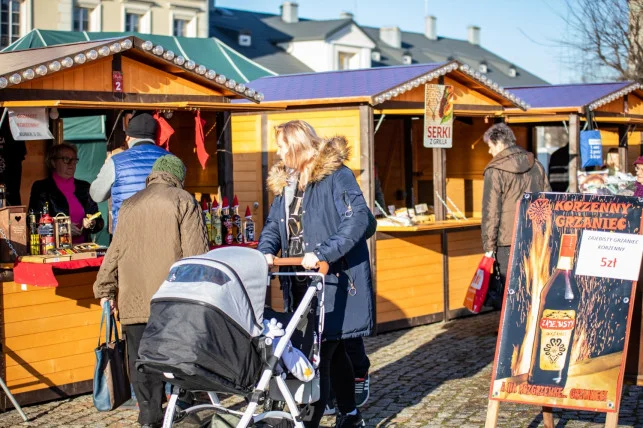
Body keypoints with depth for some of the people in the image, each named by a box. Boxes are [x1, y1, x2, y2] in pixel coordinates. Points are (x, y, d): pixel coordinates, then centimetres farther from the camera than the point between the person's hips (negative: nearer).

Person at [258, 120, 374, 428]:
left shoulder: (335, 175, -10)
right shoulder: (284, 182, 15)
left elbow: (358, 219, -21)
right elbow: (273, 225, 17)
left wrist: (322, 254, -27)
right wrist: (266, 251, -5)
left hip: (335, 280, -8)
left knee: (320, 351, -9)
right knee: (331, 349, 16)